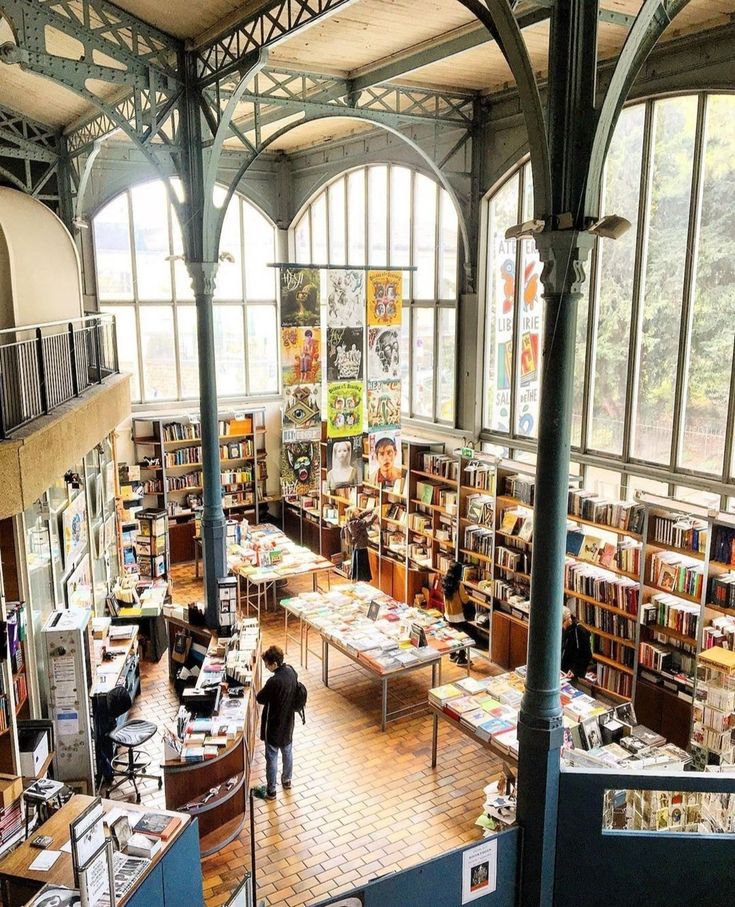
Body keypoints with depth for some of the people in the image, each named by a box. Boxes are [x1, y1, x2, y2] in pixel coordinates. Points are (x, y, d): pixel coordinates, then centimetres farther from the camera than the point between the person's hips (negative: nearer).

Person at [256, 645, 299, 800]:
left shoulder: (274, 681, -34)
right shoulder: (292, 671, -11)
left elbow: (260, 699, -18)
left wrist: (260, 693, 2)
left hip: (274, 725, -7)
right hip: (288, 722, 7)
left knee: (272, 758, 11)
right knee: (287, 752, 25)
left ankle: (271, 791, 25)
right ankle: (287, 780, 45)